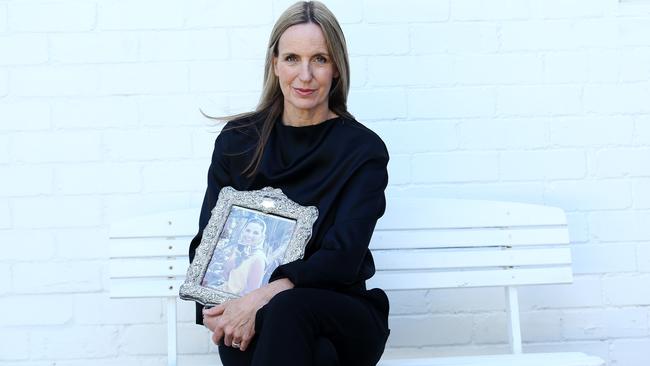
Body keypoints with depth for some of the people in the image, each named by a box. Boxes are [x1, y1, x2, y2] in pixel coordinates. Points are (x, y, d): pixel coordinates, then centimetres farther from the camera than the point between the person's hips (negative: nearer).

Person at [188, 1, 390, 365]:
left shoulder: (363, 149, -2)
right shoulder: (237, 140, 7)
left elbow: (342, 258, -11)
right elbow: (207, 240, 6)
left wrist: (262, 299, -25)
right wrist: (216, 312, -14)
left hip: (342, 318, -1)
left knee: (288, 309, -38)